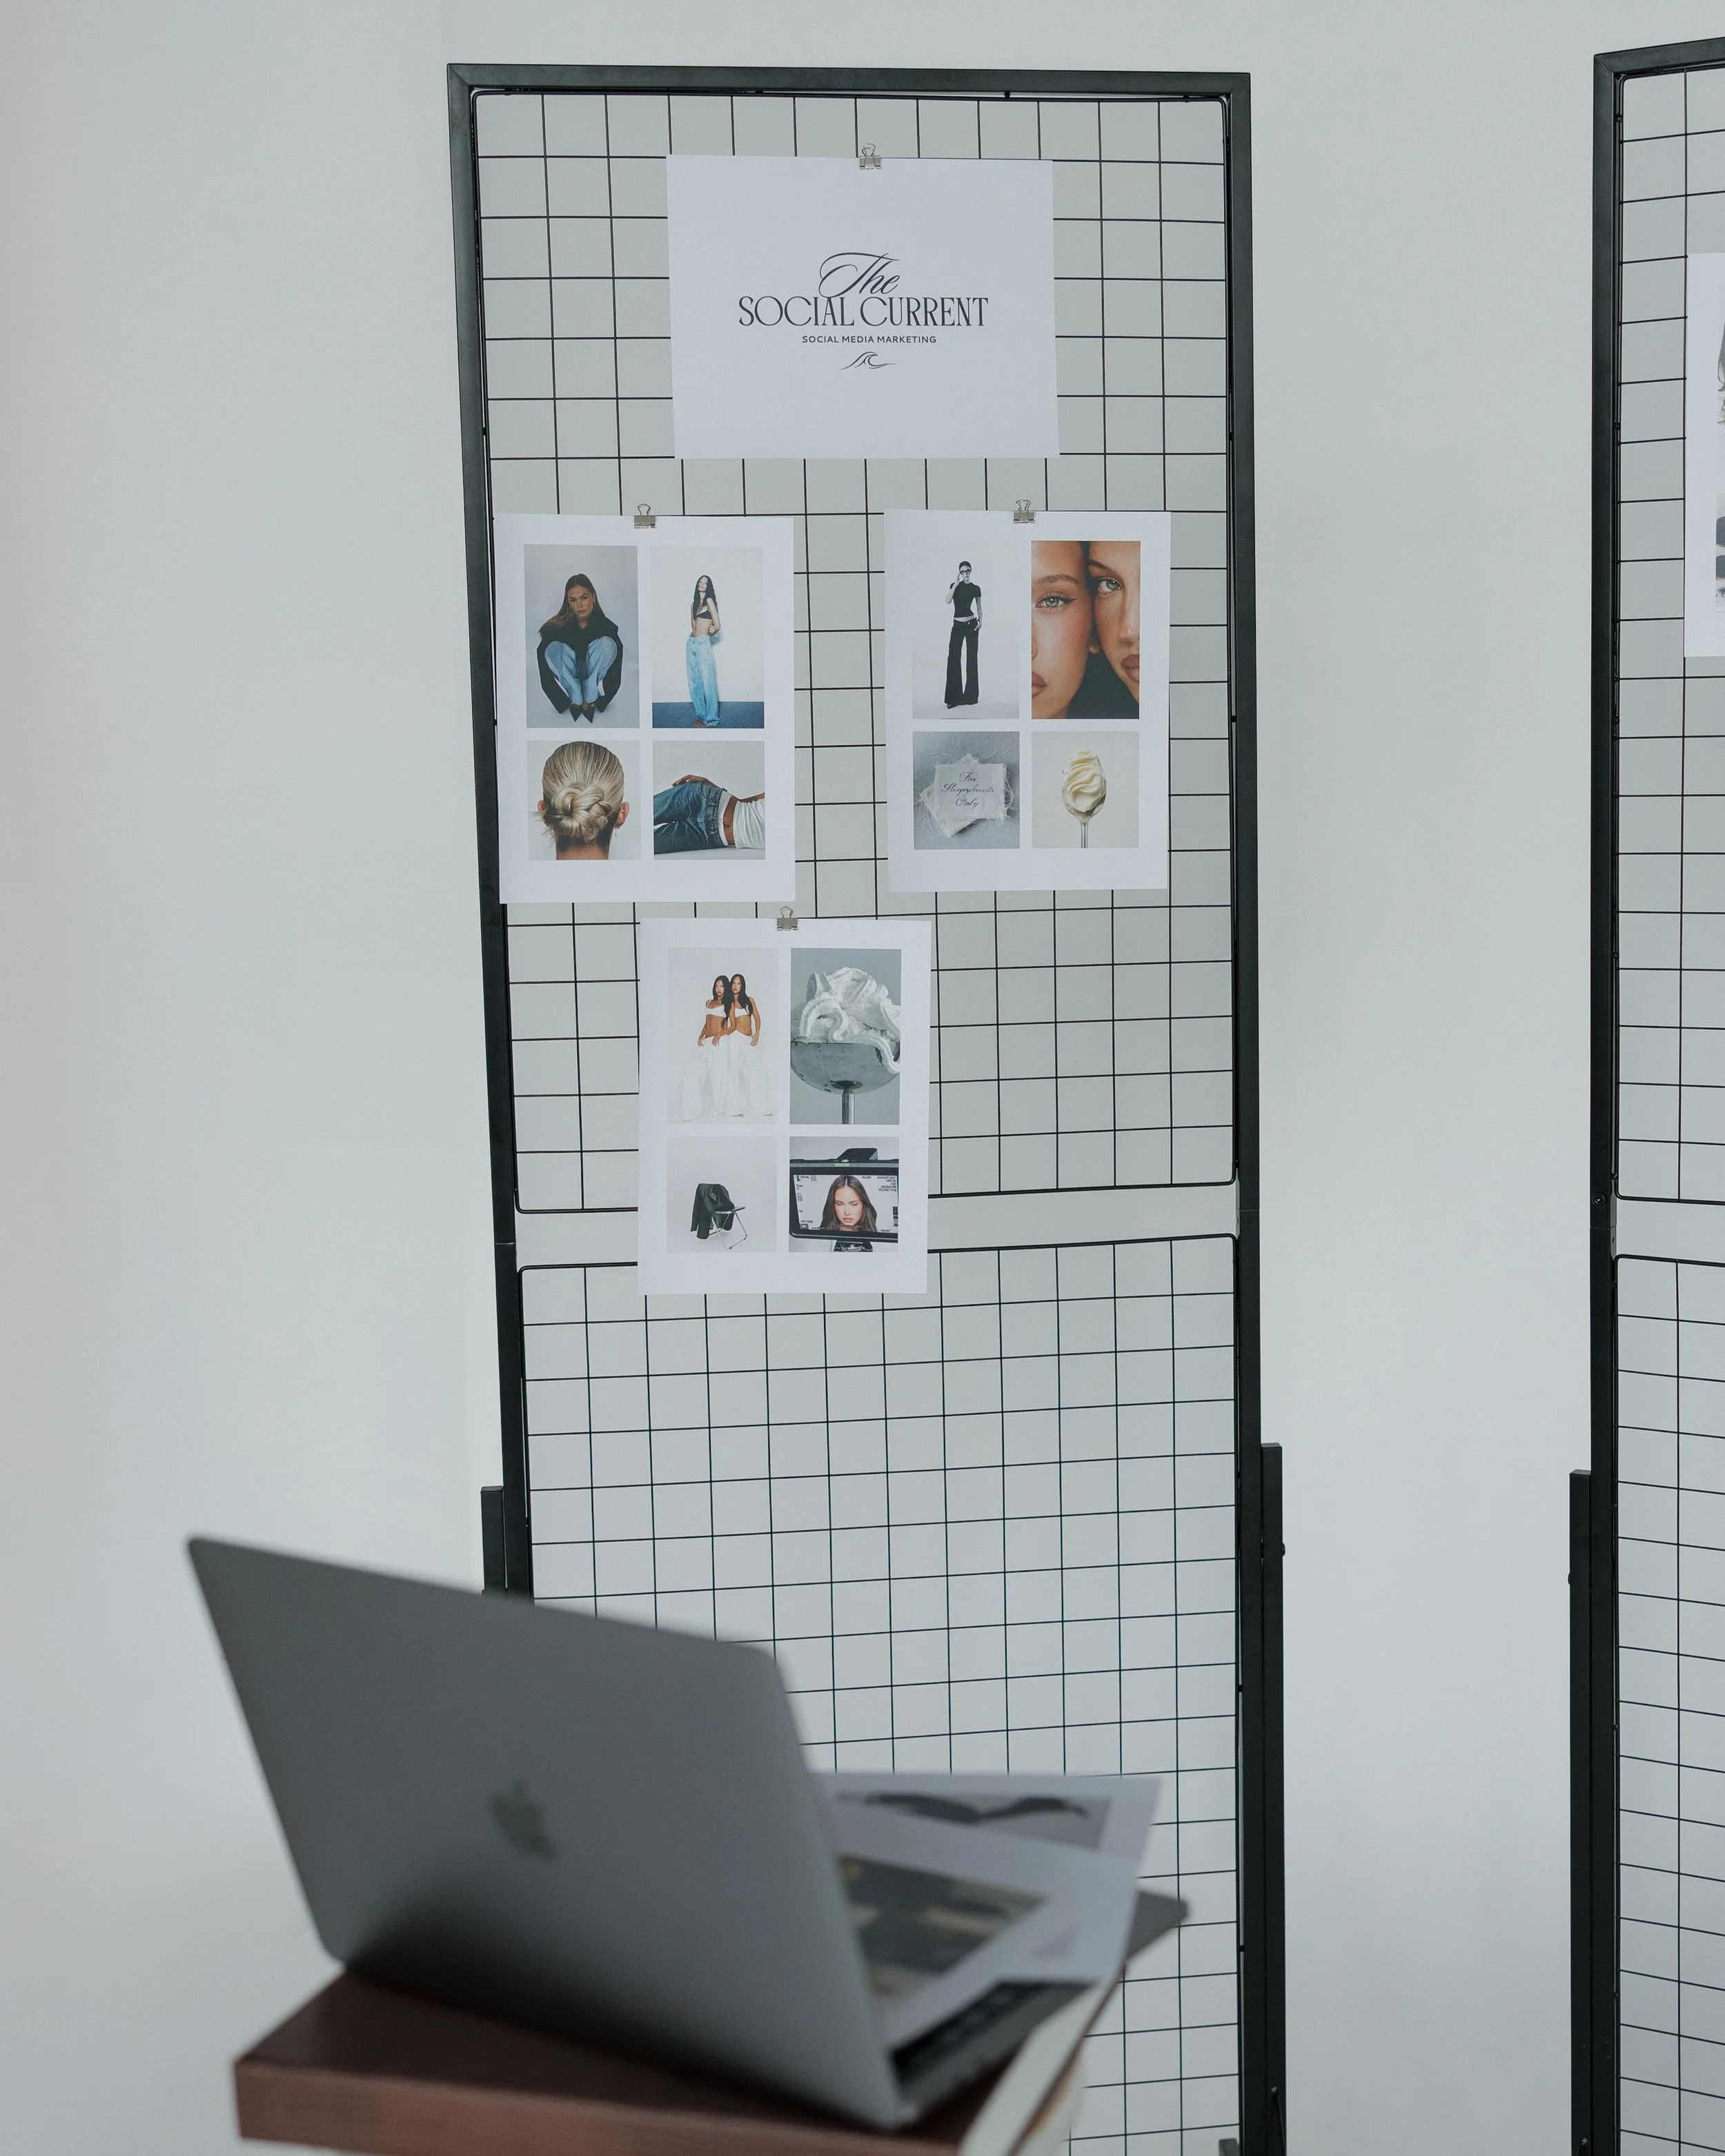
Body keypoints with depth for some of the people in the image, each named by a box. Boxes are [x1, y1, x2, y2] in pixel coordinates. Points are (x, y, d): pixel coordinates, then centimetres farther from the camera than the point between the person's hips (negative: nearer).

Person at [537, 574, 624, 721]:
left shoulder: (606, 626, -18)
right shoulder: (555, 628, -20)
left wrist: (601, 703, -24)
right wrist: (563, 704, -24)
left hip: (594, 674, 0)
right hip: (568, 677, 0)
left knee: (607, 643, -28)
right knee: (553, 648, -30)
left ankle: (590, 699, -24)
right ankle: (576, 700, -26)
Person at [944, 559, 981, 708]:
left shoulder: (976, 589, 6)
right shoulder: (954, 586, 5)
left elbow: (979, 609, 10)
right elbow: (948, 601, -12)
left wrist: (980, 622, -6)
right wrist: (956, 583, -12)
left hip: (972, 624, 0)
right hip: (958, 625, 0)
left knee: (971, 659, 1)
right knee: (953, 659, -8)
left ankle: (970, 696, 8)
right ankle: (954, 697, -6)